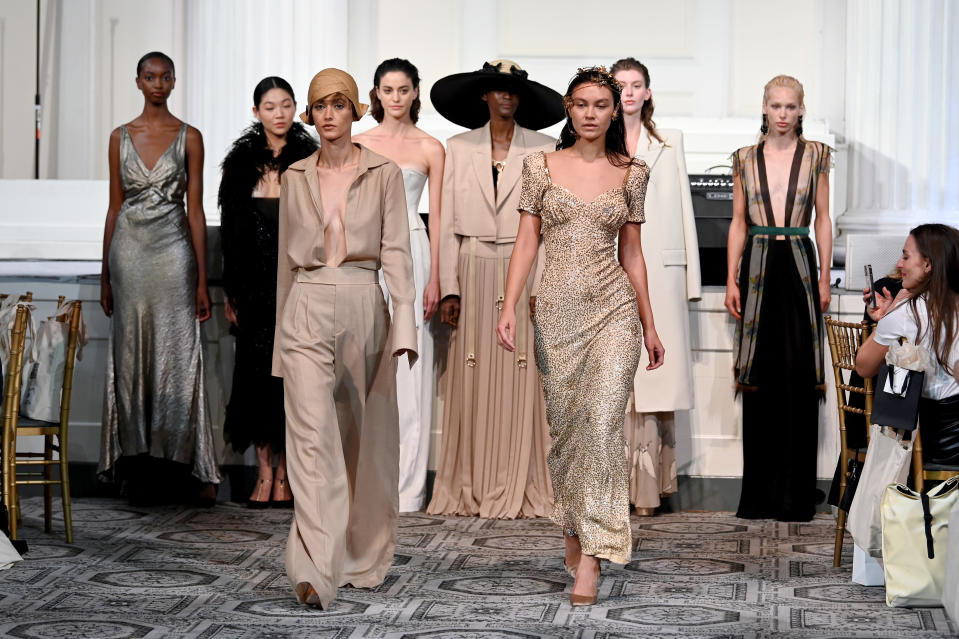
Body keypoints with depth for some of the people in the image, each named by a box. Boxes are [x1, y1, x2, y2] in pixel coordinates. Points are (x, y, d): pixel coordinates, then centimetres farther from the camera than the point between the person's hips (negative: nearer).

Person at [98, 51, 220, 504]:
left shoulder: (188, 137, 3)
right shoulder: (121, 137, 8)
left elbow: (195, 209, 1)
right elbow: (114, 207, 11)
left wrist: (202, 279, -3)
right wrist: (105, 275, 8)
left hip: (172, 251, -2)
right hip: (129, 251, 2)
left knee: (177, 357, -4)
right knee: (132, 356, 4)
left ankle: (197, 468, 0)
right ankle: (139, 467, 10)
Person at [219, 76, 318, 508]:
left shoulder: (310, 161, 3)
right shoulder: (241, 161, 6)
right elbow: (230, 229, 8)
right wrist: (229, 291, 3)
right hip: (254, 281, 1)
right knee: (256, 372, 0)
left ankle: (285, 473, 7)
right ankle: (264, 473, 6)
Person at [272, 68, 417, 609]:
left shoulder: (384, 174, 3)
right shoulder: (295, 177, 10)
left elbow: (396, 250, -3)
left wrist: (404, 323, -15)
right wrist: (282, 329, 17)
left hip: (363, 306, 0)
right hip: (307, 309, 1)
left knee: (367, 440, 8)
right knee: (313, 436, -12)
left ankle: (365, 558, 24)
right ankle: (316, 570, -20)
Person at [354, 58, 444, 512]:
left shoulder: (431, 149, 6)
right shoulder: (357, 144, 10)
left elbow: (437, 217, 3)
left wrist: (434, 278, -4)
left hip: (410, 254, -2)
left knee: (408, 368, -3)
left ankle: (406, 486, 1)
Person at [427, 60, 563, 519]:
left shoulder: (543, 149, 7)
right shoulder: (458, 149, 10)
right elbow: (447, 224, 7)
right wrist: (449, 288, -2)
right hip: (474, 272, 1)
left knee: (521, 382, -3)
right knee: (471, 383, -1)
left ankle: (519, 491, 2)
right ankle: (468, 490, 5)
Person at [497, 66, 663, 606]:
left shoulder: (630, 173, 6)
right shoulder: (542, 167, 5)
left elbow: (632, 252, 11)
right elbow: (527, 242, 3)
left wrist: (650, 324, 11)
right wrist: (510, 307, -7)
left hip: (614, 308, -1)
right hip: (557, 309, 1)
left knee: (603, 419, -12)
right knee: (565, 422, 7)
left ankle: (592, 555, -13)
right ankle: (573, 526, 25)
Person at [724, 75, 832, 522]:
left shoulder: (814, 156, 6)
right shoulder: (746, 159, 7)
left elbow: (823, 220, 7)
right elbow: (738, 223, 9)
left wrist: (825, 276, 1)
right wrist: (731, 280, 2)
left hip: (798, 265, -1)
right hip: (758, 266, 1)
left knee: (799, 378, -3)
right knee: (758, 377, 2)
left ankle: (795, 492, 4)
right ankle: (759, 491, 9)